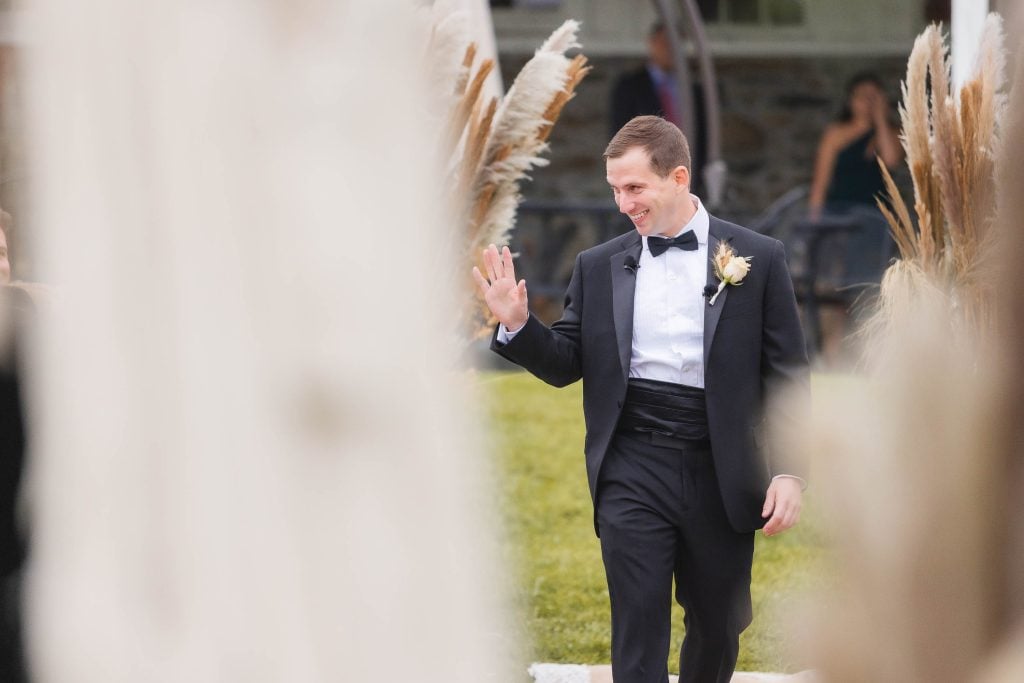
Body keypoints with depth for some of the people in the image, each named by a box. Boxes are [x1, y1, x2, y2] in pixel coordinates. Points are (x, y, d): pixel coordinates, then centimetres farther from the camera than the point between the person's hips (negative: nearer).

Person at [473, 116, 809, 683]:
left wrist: (790, 470, -7)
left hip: (720, 474, 0)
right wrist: (517, 325, -11)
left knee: (718, 626, 14)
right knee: (638, 634, -5)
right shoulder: (598, 267, 6)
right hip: (633, 470, 0)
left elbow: (787, 375, 1)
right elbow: (566, 364, 8)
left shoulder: (757, 259, 0)